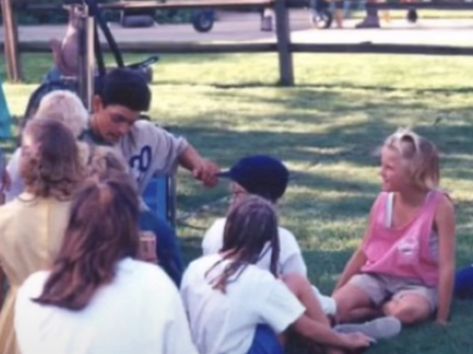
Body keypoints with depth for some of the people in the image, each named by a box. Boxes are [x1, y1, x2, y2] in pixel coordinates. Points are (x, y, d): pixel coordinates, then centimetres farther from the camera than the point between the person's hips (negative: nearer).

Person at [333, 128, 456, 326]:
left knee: (407, 311, -39)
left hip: (418, 284, -3)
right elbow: (363, 251, 7)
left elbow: (446, 266, -15)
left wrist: (442, 318, -15)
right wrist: (336, 292, 7)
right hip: (377, 277, 3)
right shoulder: (383, 201, -3)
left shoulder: (439, 205, -16)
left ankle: (382, 306, -8)